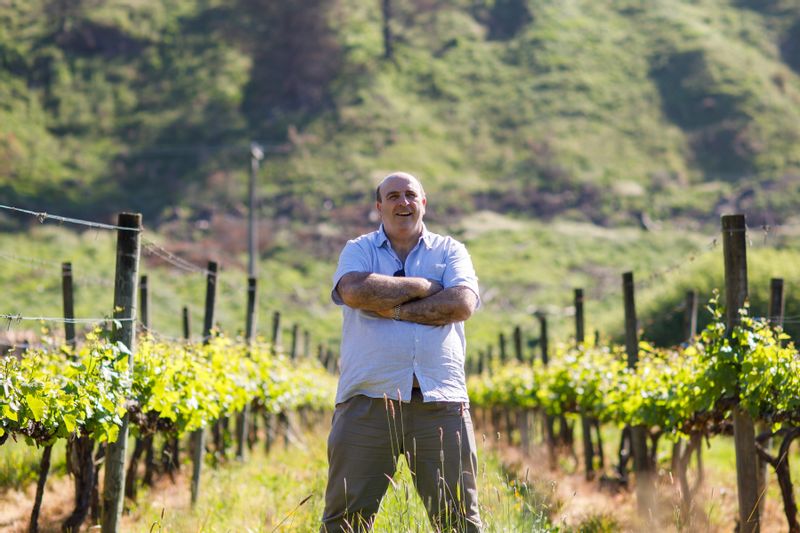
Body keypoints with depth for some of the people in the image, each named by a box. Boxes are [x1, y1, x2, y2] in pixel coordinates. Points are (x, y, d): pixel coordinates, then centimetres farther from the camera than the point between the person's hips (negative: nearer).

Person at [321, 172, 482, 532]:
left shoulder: (450, 251, 15)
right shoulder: (359, 250, 13)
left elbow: (462, 303, -5)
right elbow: (355, 291, -11)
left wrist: (393, 309, -7)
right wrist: (423, 286, -4)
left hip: (439, 402, 1)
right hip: (368, 398, -1)